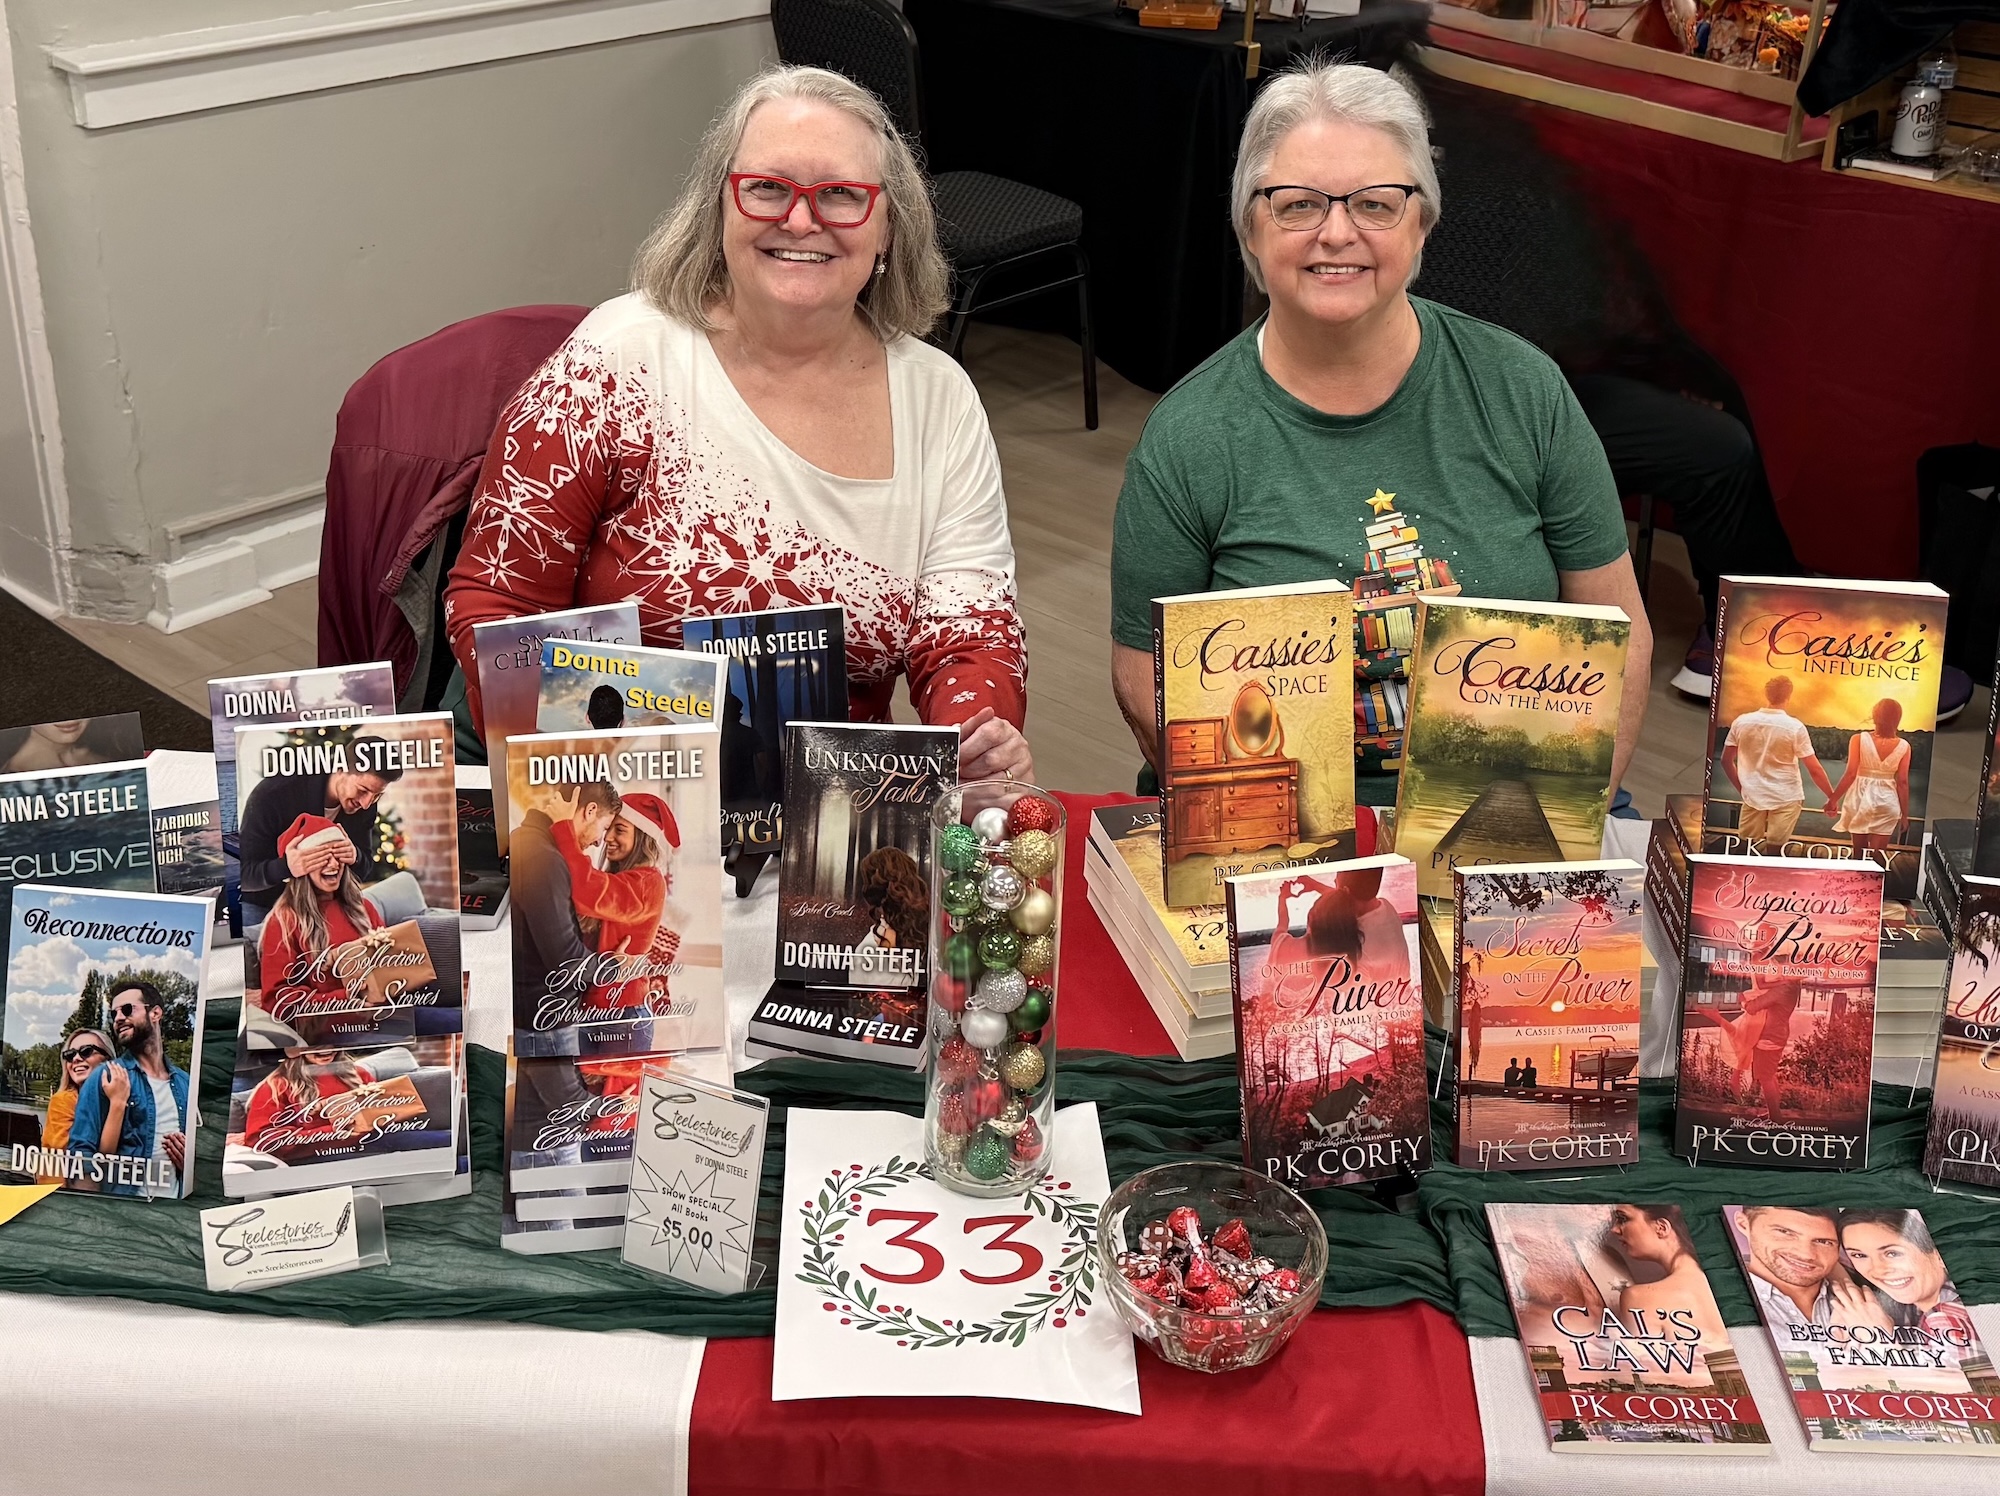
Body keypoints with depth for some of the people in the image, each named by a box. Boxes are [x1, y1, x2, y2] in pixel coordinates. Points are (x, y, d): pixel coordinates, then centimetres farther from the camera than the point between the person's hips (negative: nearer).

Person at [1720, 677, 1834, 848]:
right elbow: (1814, 770, -9)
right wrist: (1832, 797, 2)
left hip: (1753, 797, 3)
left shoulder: (1741, 722, -2)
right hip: (1786, 799, -2)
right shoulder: (1795, 727, -10)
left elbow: (1726, 760, 8)